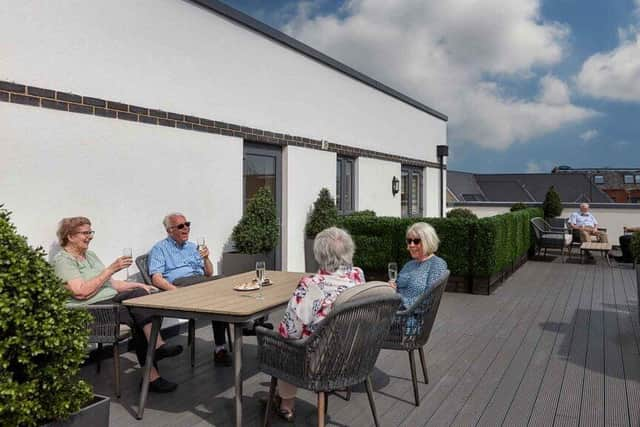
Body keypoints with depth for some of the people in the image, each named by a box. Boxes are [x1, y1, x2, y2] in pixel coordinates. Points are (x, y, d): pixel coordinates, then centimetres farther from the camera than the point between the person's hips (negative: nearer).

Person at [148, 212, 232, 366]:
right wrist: (176, 290, -20)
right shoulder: (160, 248, 11)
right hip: (178, 284, -5)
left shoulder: (193, 247, 28)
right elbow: (156, 278, -3)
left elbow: (209, 274, 24)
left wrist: (206, 258, 4)